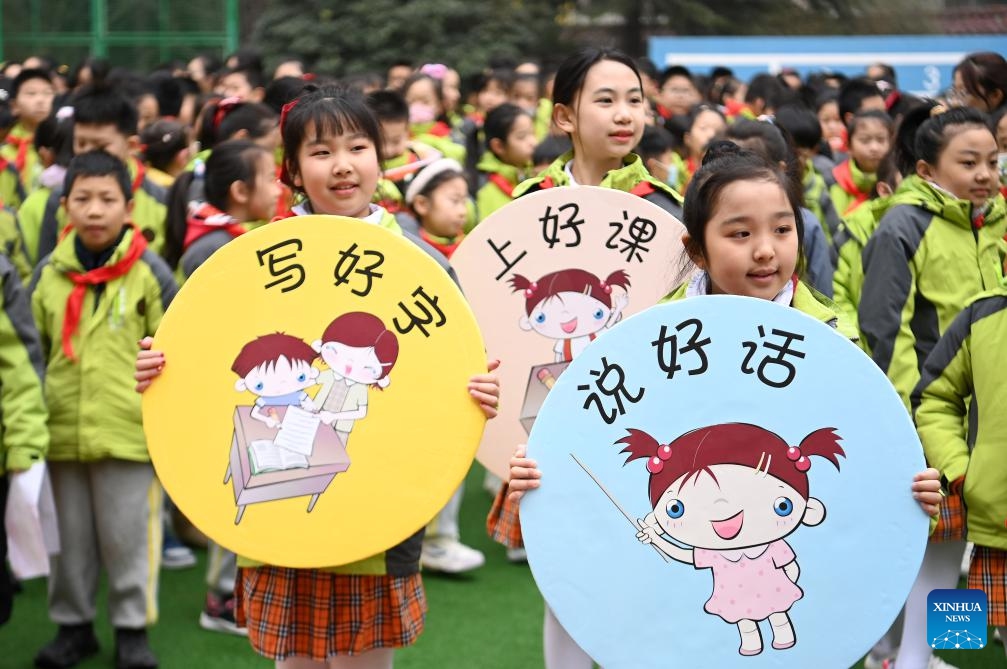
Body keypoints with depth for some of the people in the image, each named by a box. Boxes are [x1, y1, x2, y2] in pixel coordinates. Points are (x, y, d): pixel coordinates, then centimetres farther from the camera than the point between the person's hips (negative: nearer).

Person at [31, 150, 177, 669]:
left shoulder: (149, 272, -4)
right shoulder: (49, 274, 5)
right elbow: (32, 355, 14)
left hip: (130, 432, -3)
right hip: (63, 433, 3)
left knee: (128, 537, 5)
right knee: (69, 538, 12)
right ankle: (73, 625, 26)